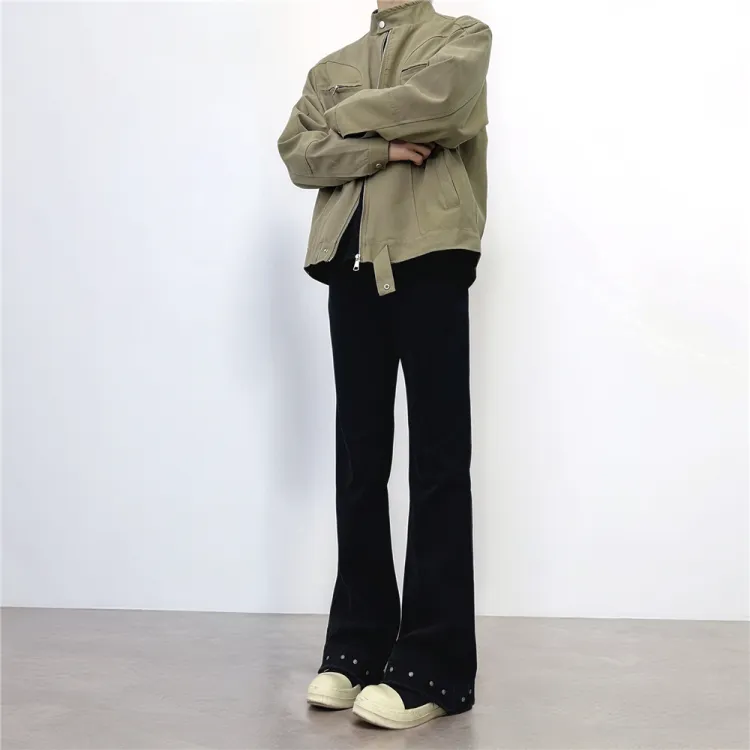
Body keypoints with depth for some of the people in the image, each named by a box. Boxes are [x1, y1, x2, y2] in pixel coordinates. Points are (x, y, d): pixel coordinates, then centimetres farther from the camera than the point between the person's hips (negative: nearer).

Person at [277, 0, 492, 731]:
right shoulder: (333, 66, 24)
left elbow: (434, 97, -9)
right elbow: (296, 151, 8)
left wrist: (347, 119, 4)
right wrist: (379, 148, -8)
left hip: (429, 254, -4)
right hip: (350, 262, 5)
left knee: (437, 456, -6)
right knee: (359, 454, 3)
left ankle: (433, 663, -5)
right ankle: (356, 642, 10)